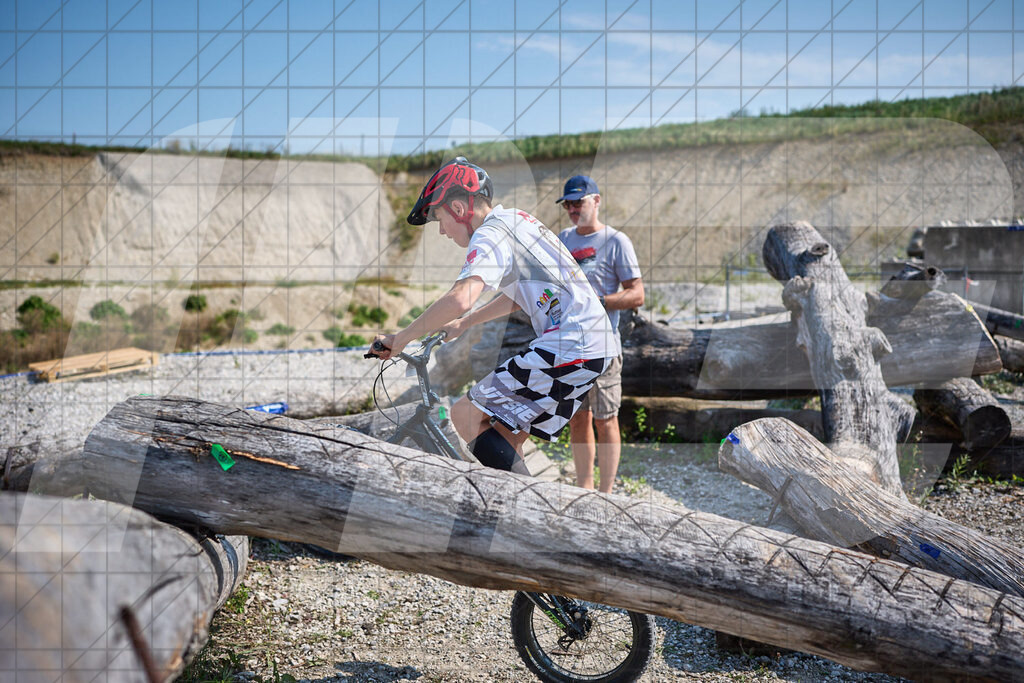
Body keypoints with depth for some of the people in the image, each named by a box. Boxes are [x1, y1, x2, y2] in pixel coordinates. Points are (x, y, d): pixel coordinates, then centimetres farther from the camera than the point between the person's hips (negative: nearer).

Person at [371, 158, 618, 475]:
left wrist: (400, 338, -16)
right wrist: (463, 324, 39)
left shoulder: (490, 233, -9)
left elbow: (460, 298, -27)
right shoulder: (517, 220, 20)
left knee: (466, 414, -6)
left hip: (568, 346, -10)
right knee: (507, 437, 16)